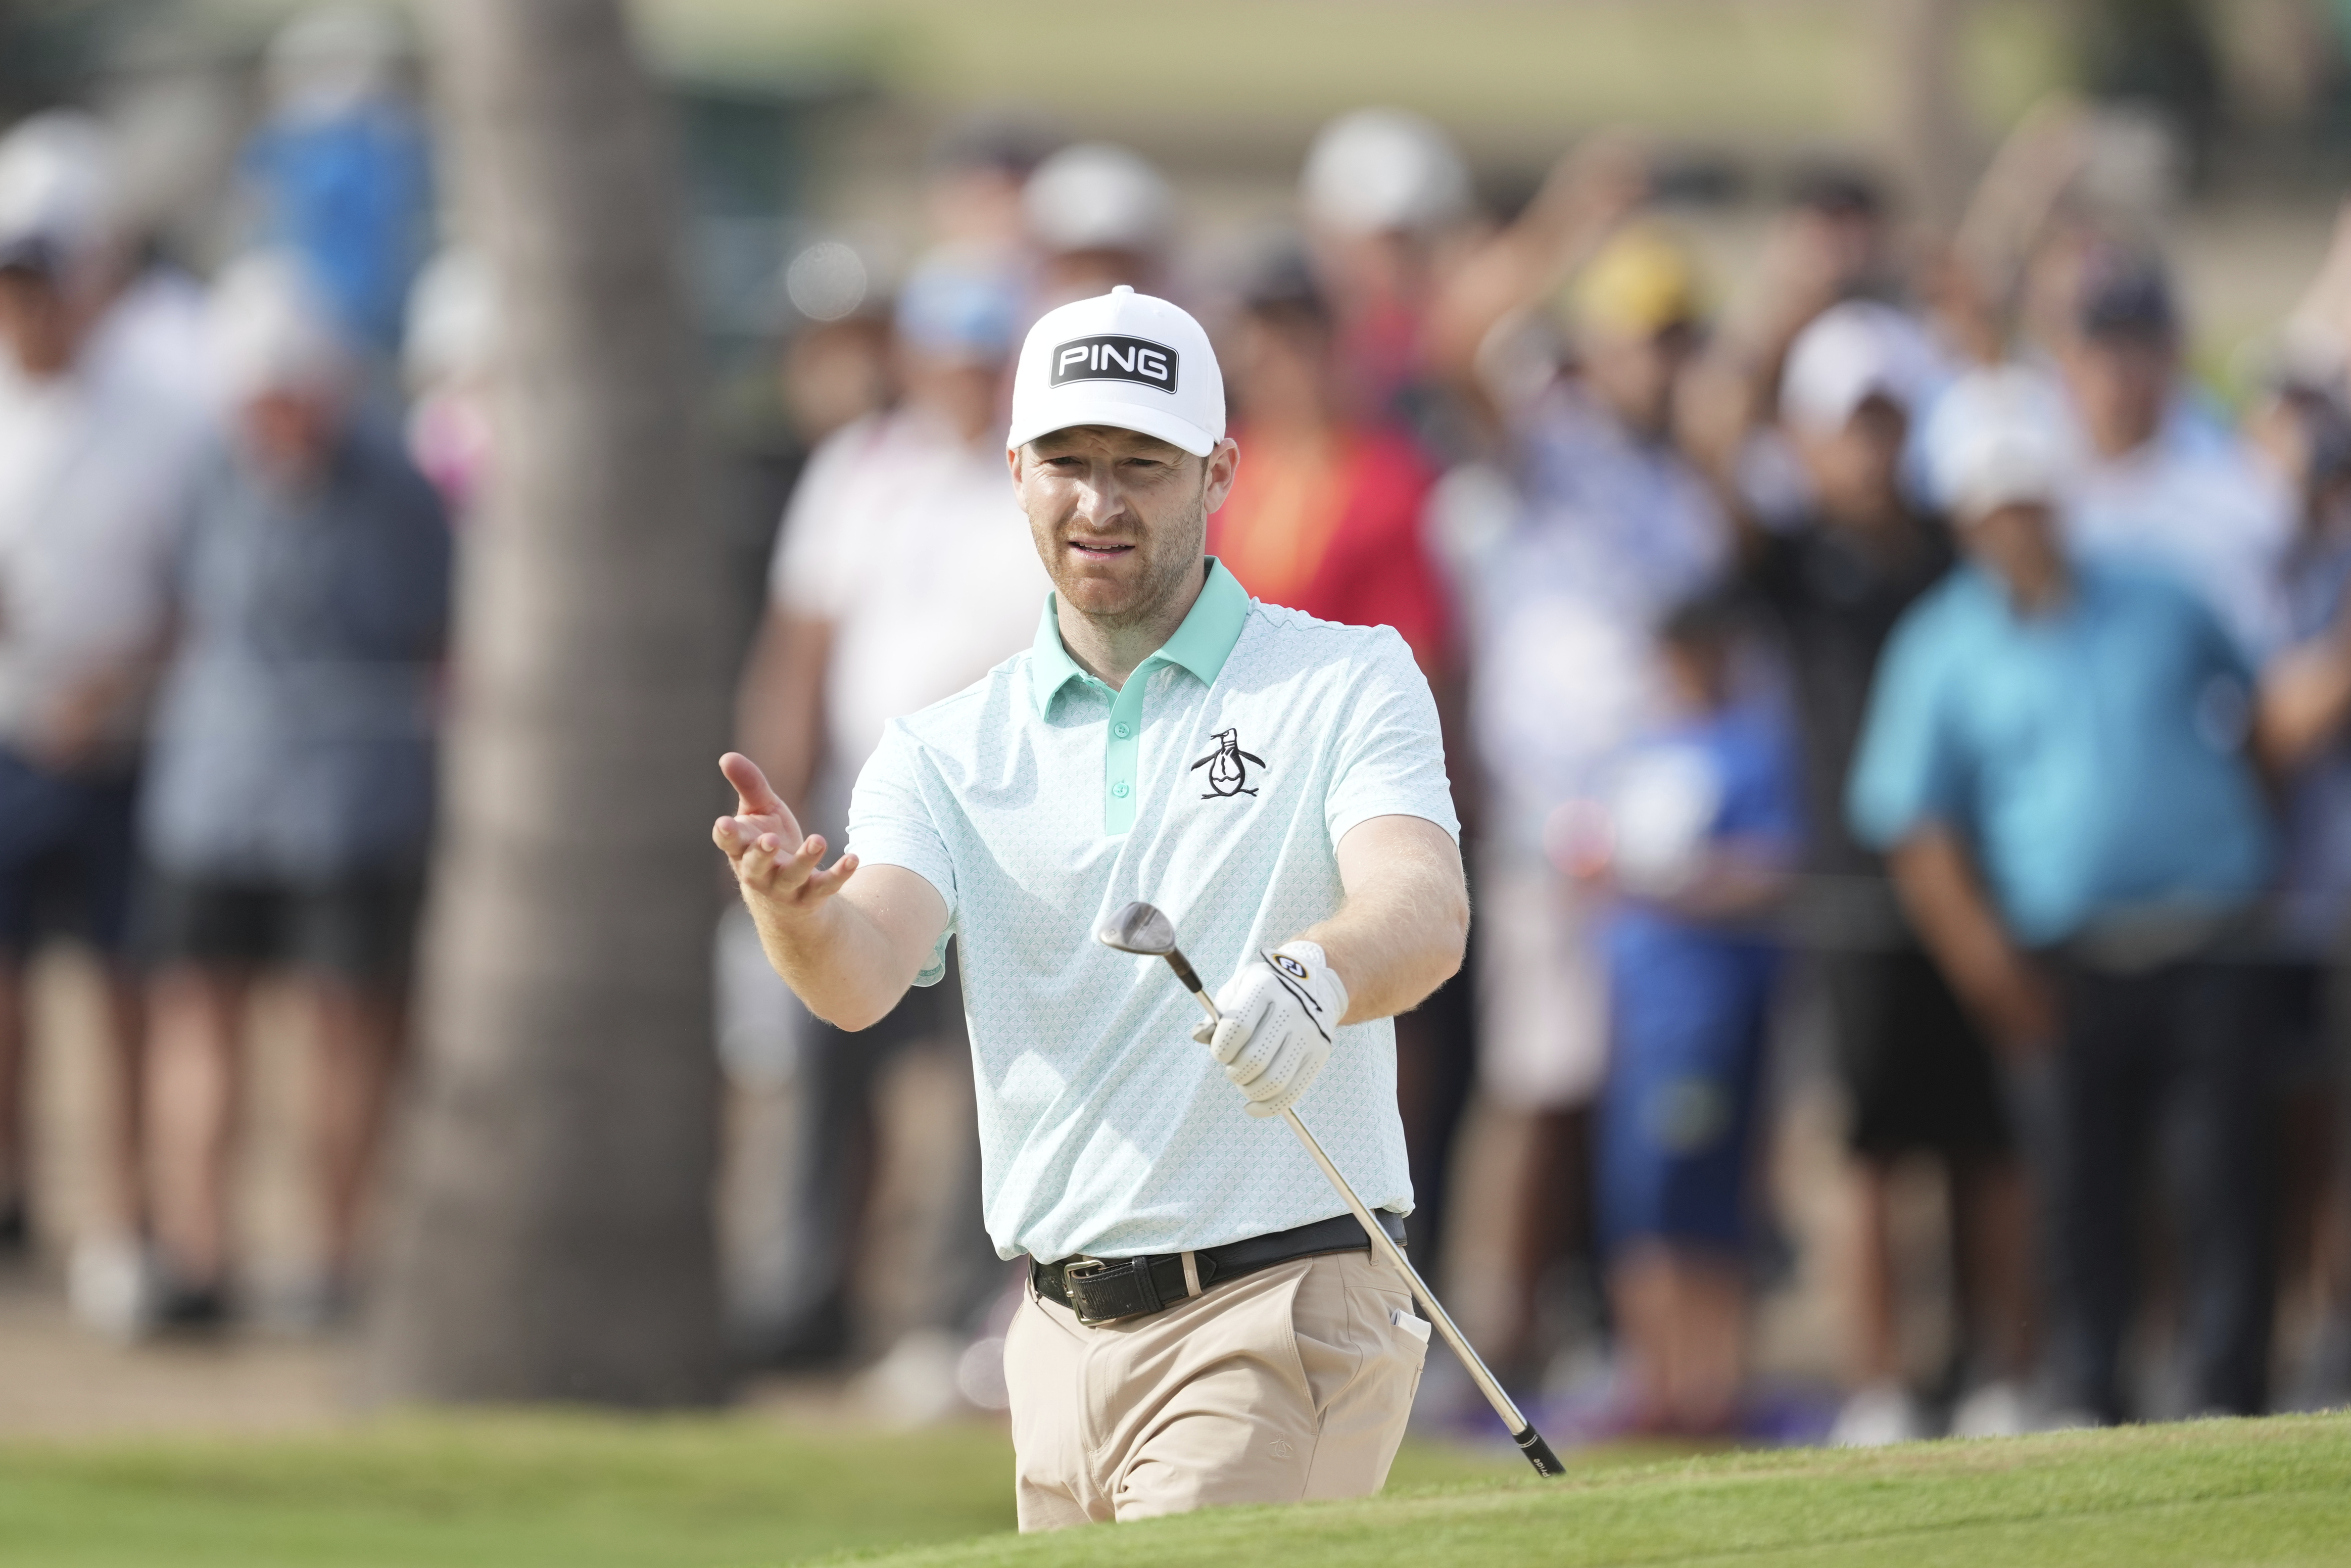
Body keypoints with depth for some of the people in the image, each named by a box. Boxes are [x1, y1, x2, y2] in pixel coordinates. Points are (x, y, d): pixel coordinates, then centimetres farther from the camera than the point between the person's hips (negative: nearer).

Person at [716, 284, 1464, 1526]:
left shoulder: (1348, 684, -1)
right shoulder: (946, 753, 9)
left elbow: (1425, 911, -18)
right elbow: (864, 973, -9)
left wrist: (1317, 973, -42)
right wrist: (794, 905, -34)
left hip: (1275, 1325, -5)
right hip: (1067, 1335, 5)